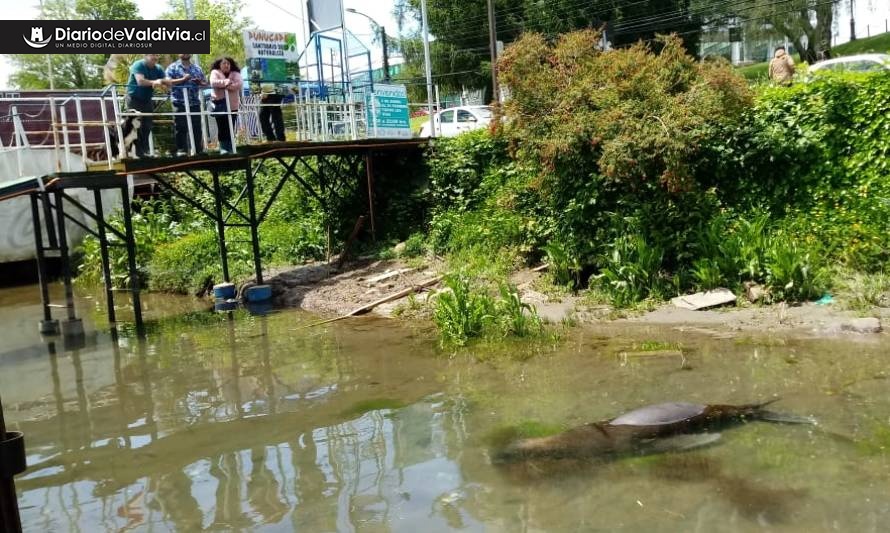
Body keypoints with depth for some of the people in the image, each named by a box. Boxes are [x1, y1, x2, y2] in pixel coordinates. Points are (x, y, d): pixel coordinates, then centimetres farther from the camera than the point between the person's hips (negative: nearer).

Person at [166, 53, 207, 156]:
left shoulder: (197, 68, 17)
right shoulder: (173, 67, 5)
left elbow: (205, 82, 19)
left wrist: (200, 82, -4)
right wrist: (183, 79, -15)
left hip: (194, 103, 4)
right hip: (179, 103, -3)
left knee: (197, 128, 4)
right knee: (180, 128, -3)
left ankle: (198, 150, 10)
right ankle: (181, 150, 1)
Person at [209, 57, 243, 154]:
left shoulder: (235, 74, 13)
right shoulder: (215, 72, 6)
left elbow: (240, 84, -6)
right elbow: (213, 83, -13)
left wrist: (230, 86, -19)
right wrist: (224, 82, -22)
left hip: (233, 105, 2)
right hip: (220, 105, -2)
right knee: (222, 128, -6)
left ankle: (230, 149, 10)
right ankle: (223, 148, -1)